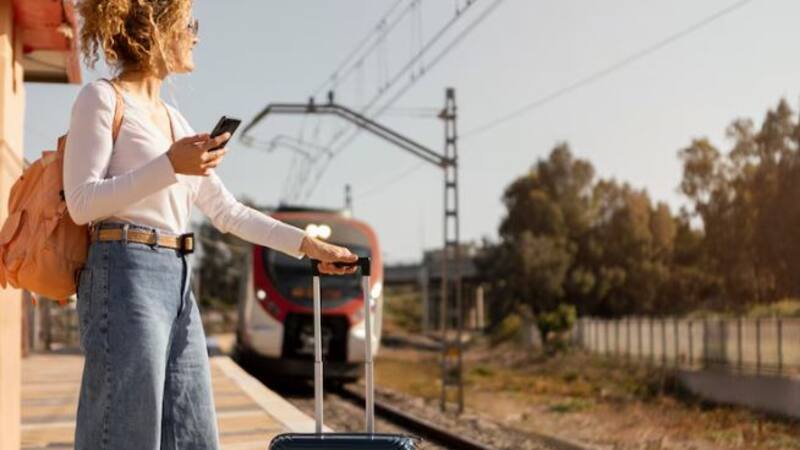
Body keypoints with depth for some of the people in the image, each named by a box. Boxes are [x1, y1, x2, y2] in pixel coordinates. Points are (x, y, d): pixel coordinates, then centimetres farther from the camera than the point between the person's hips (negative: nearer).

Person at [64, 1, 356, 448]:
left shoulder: (174, 118, 20)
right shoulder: (102, 98, -2)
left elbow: (227, 211, 21)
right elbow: (82, 202, -10)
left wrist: (308, 244, 15)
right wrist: (169, 166, -17)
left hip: (179, 284, 8)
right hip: (125, 276, -8)